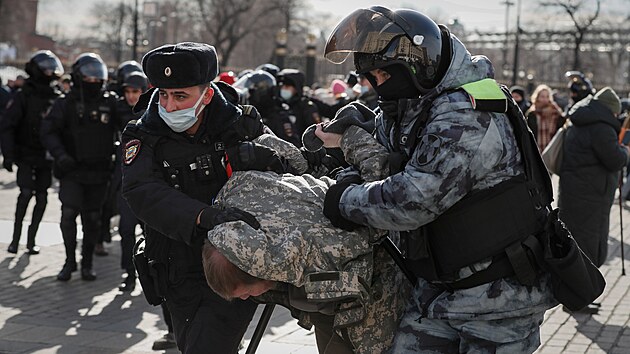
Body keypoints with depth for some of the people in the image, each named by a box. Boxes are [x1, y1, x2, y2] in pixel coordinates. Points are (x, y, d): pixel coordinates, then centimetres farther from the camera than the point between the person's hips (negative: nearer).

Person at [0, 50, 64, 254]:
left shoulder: (56, 98, 6)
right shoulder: (24, 96, -7)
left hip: (46, 156, 4)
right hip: (26, 155, -4)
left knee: (41, 197, 2)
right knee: (26, 192, -14)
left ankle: (31, 239, 13)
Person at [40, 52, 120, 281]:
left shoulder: (110, 103, 5)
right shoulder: (66, 103, -1)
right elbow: (48, 131, -5)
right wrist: (60, 154, -20)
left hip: (99, 171, 2)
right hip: (72, 170, -2)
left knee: (92, 218, 6)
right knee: (69, 213, -13)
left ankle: (87, 263, 20)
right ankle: (70, 261, 4)